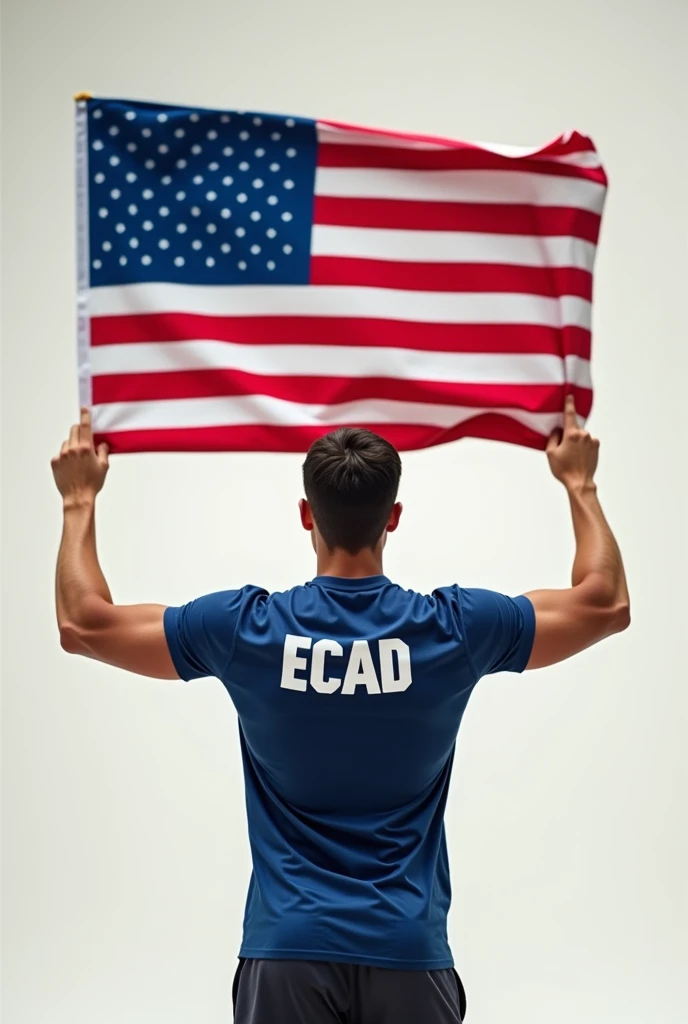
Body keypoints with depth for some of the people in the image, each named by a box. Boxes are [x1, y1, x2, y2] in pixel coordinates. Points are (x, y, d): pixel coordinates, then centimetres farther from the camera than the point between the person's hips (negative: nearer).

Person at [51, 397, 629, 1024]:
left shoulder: (246, 631, -7)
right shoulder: (453, 629, -6)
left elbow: (83, 625, 3)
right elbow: (607, 606, 7)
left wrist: (80, 499, 15)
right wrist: (580, 484, 20)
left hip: (287, 949, 0)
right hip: (409, 951, 0)